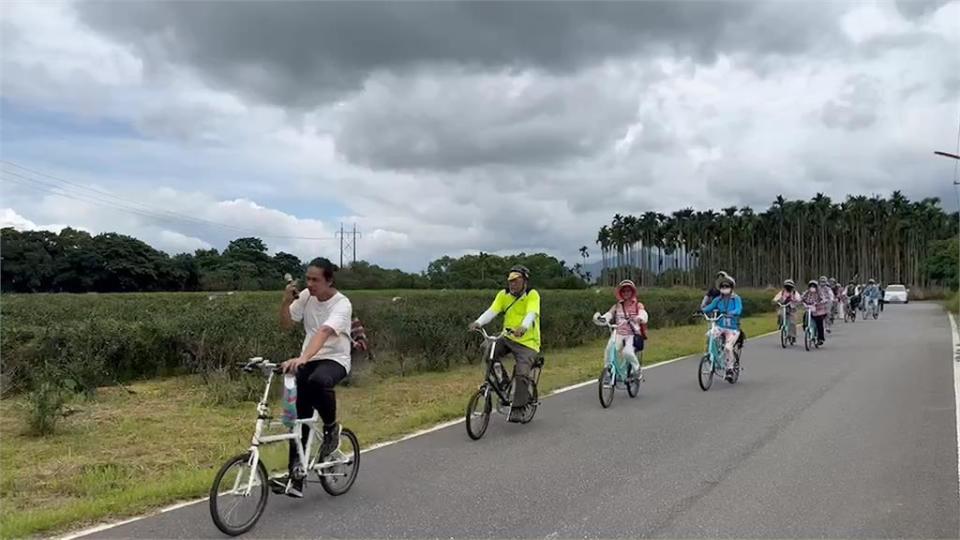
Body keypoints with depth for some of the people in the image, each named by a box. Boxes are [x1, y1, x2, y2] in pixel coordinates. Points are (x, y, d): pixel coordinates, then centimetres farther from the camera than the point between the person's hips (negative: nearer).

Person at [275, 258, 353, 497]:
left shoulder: (341, 304, -19)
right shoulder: (305, 296, 2)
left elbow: (323, 333, -35)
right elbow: (286, 324, 4)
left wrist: (301, 358, -50)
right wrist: (286, 300, -14)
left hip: (335, 360, -5)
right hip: (307, 360, 6)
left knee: (318, 381, -40)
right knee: (299, 416, -5)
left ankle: (331, 428, -10)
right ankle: (296, 477, 2)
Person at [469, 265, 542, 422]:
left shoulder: (532, 295, -12)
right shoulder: (503, 295, 0)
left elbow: (531, 314, -29)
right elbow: (492, 311, -13)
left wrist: (523, 327, -51)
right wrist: (478, 322, -33)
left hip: (527, 342, -5)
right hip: (508, 338, 5)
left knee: (521, 374, -20)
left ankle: (518, 408, -2)